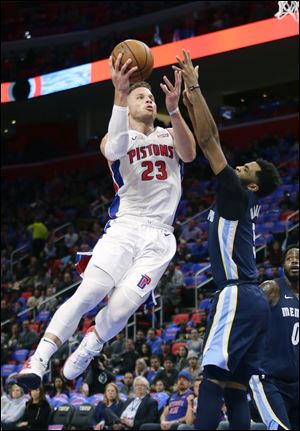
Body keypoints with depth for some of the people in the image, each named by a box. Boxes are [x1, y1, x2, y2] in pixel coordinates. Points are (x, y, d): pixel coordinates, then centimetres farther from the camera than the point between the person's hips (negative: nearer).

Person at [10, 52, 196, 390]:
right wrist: (120, 95, -34)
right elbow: (114, 150, -19)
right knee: (88, 292, -20)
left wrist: (173, 110, -26)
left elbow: (189, 154, -9)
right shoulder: (116, 138, 8)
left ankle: (85, 352, 10)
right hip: (124, 229, -1)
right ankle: (38, 360, -20)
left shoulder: (170, 135, 15)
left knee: (124, 303, -16)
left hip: (159, 238, 1)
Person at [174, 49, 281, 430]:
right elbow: (209, 144, 23)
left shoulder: (237, 194, -4)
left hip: (237, 295, -10)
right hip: (251, 298, 10)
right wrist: (189, 102, 22)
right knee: (235, 386, 5)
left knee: (213, 376, -16)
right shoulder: (241, 201, 19)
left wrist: (195, 88, -7)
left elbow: (209, 141, -9)